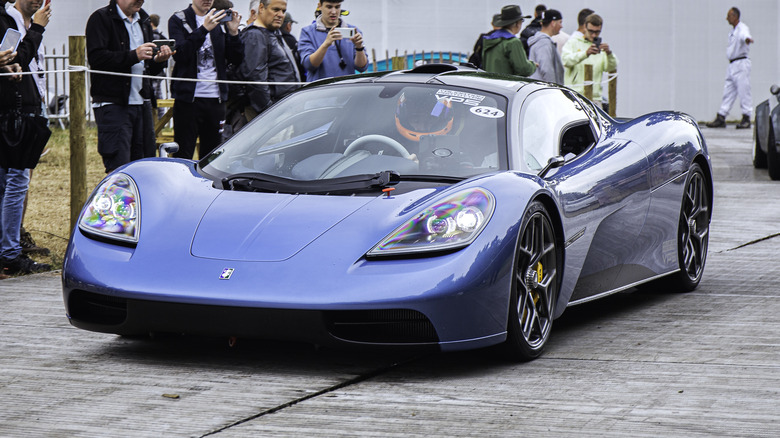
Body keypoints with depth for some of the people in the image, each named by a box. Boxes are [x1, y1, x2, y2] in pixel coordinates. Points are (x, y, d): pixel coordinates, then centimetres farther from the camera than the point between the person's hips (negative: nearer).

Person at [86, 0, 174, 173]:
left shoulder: (143, 21, 19)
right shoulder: (101, 18, -3)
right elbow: (96, 58, -17)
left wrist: (158, 60, 0)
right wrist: (134, 55, -21)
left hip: (142, 103, 7)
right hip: (113, 104, -7)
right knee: (118, 169, -11)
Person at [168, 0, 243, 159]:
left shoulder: (220, 20, 11)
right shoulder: (178, 20, 0)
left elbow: (236, 59, 8)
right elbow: (179, 54, -17)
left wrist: (233, 33, -8)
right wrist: (204, 29, -24)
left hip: (216, 98, 4)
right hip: (189, 97, -4)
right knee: (183, 157, -3)